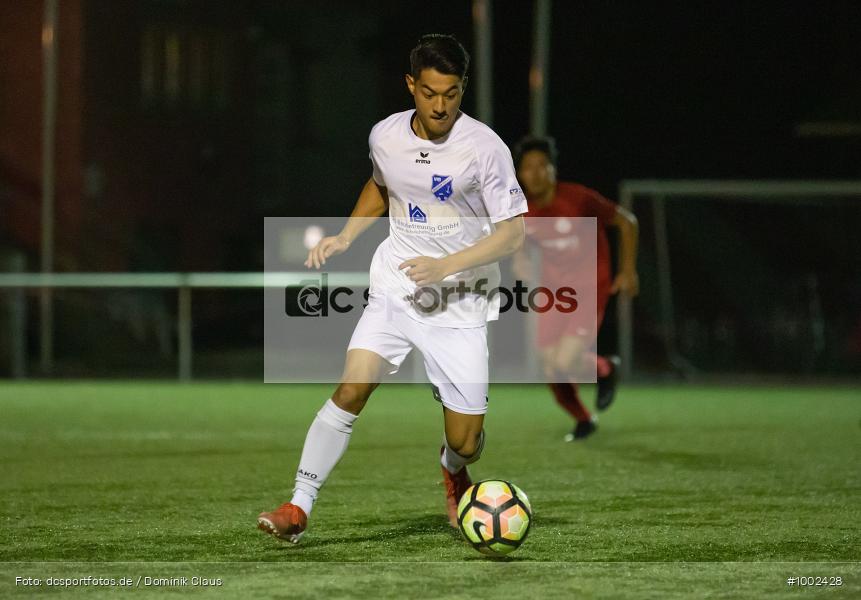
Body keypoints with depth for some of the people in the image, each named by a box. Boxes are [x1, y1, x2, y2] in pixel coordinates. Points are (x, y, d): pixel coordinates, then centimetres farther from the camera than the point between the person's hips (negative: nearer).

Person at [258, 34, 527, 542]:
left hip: (460, 302, -2)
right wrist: (346, 237, 8)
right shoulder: (386, 136, -1)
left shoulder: (484, 147, -13)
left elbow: (513, 233, -11)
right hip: (394, 291, 2)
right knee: (352, 388, -20)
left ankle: (453, 472, 38)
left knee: (465, 443, -1)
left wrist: (446, 266, -21)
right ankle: (299, 508, -15)